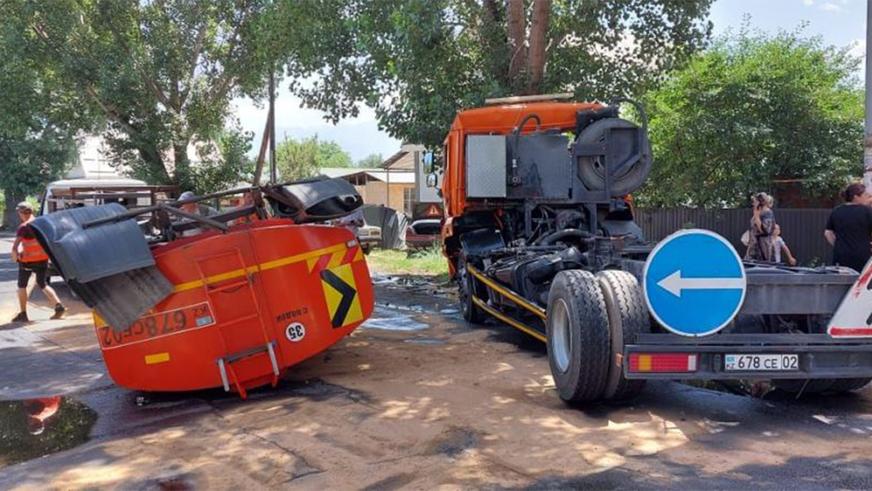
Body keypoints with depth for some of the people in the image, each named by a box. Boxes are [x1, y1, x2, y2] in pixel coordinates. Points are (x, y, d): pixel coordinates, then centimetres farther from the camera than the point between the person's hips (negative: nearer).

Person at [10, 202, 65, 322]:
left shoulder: (24, 227, -15)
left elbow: (15, 246, -20)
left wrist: (15, 256, -4)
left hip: (28, 260, -5)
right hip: (42, 259, 5)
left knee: (22, 286, 12)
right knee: (42, 284, 17)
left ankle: (23, 314, 14)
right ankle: (58, 305, 0)